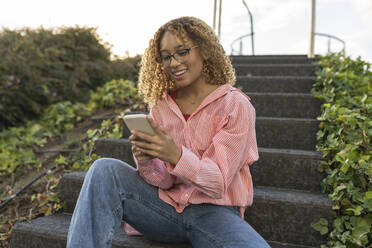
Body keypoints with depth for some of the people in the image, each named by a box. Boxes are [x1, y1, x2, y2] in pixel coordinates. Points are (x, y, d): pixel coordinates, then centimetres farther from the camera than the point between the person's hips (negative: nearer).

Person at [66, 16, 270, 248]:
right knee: (105, 169, -18)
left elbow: (219, 183, -13)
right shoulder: (161, 106, 4)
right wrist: (147, 162, -21)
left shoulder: (235, 105, -8)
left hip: (213, 211, -3)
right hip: (166, 205, 4)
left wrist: (176, 155, -31)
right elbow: (165, 182, 1)